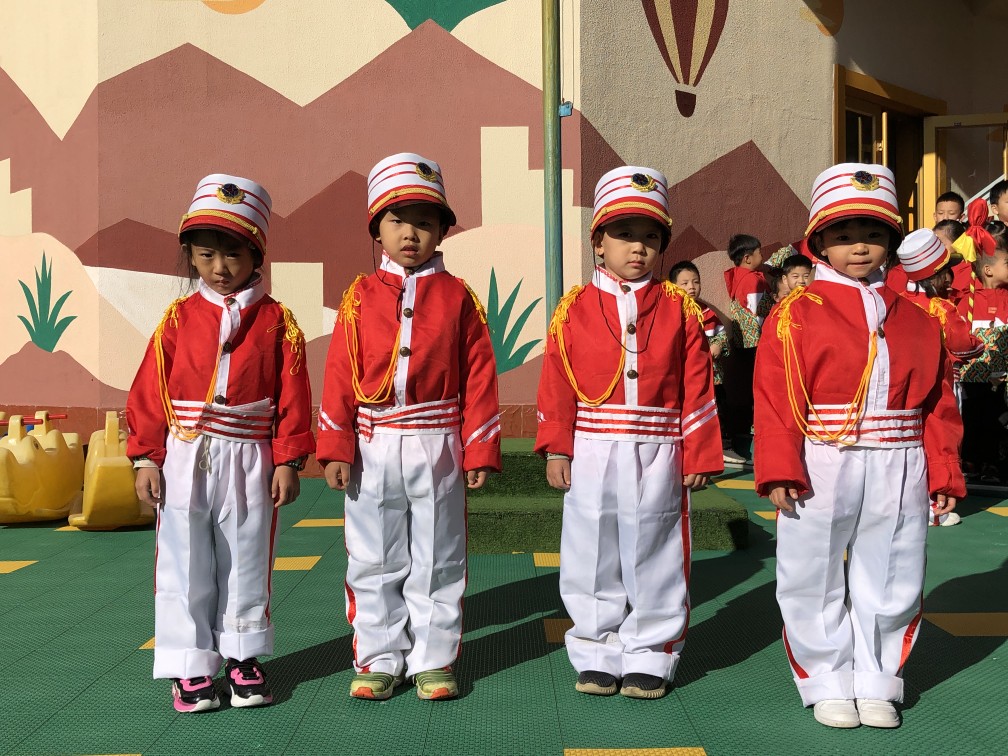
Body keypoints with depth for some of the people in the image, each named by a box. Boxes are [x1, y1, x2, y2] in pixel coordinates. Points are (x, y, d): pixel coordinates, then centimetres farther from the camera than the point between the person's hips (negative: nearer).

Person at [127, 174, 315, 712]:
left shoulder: (276, 320, 0)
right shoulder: (179, 318, 1)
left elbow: (292, 395, -1)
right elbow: (149, 391, 0)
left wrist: (287, 461, -5)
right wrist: (145, 458, -4)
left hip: (249, 461, 0)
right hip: (183, 461, 0)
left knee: (246, 563, 11)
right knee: (186, 567, 6)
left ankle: (241, 657, 26)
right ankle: (189, 667, 17)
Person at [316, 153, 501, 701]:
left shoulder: (457, 297, 1)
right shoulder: (360, 297, 3)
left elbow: (478, 376, -1)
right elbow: (339, 376, 1)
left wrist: (480, 450, -4)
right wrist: (336, 449, -5)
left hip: (436, 446, -1)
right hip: (373, 449, 1)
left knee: (437, 560, 8)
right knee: (373, 562, 10)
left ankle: (433, 660, 21)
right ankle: (380, 660, 24)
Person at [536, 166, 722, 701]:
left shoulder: (679, 309, 3)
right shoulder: (575, 310, 2)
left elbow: (697, 387, 1)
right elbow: (557, 386, 1)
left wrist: (699, 454, -2)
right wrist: (556, 451, -4)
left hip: (657, 456, 0)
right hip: (593, 456, 0)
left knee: (654, 559, 8)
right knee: (593, 559, 9)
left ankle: (650, 658, 22)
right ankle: (597, 656, 24)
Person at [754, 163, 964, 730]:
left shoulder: (917, 321, 9)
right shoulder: (797, 314, -4)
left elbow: (938, 404, 9)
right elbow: (775, 398, -10)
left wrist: (943, 473, 5)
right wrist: (779, 469, -16)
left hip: (898, 474, 3)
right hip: (820, 471, -3)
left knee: (890, 583, 11)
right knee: (815, 583, 6)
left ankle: (876, 683, 28)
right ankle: (828, 685, 23)